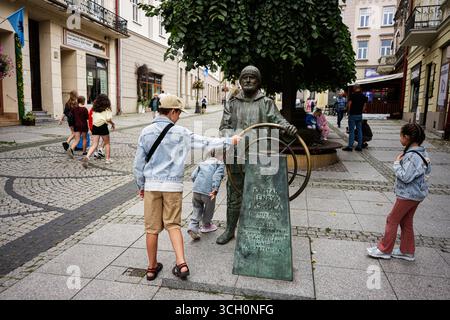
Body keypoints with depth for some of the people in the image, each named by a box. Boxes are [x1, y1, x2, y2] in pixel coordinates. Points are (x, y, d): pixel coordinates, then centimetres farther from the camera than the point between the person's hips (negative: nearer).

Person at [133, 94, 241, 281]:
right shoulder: (180, 133, -6)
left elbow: (138, 163, 2)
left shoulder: (146, 132, -1)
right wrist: (229, 141, 7)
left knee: (152, 228, 9)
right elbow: (206, 143, -3)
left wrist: (141, 185, 14)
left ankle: (152, 268, 22)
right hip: (173, 185, -1)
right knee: (173, 224, 11)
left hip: (152, 184, 1)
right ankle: (181, 264, 5)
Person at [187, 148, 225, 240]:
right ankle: (206, 226, 38)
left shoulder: (202, 163, 21)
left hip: (196, 190, 4)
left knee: (197, 209, 16)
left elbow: (193, 176, 10)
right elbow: (217, 176, -11)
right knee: (209, 208, 19)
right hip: (208, 191, -4)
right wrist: (215, 189, -21)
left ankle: (192, 227, 0)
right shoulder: (220, 164, 7)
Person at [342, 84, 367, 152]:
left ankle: (350, 146, -3)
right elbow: (364, 106, 8)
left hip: (353, 115, -5)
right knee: (359, 130, 9)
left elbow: (349, 104, -12)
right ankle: (359, 146, 11)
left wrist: (348, 111, 3)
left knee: (351, 131, -3)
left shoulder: (352, 95, -10)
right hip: (360, 115, 5)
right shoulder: (363, 96, 7)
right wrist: (361, 112, 17)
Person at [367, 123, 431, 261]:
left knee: (392, 220, 3)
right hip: (416, 193, 9)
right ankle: (407, 251, 30)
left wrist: (397, 163, -16)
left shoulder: (412, 156, -26)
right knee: (406, 222, 19)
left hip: (408, 195, -9)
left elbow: (405, 177, -27)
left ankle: (384, 250, 16)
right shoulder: (422, 152, 4)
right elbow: (428, 171, 16)